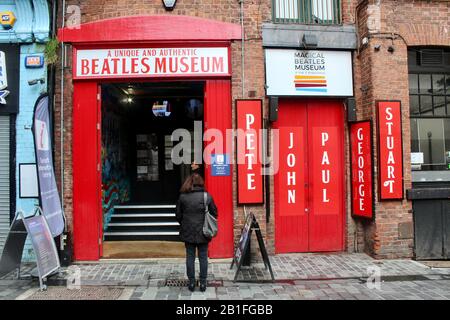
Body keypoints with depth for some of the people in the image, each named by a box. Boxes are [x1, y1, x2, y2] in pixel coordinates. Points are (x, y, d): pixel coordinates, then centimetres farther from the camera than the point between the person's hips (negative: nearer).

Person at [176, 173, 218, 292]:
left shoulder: (182, 197, -5)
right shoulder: (207, 196, -6)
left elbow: (178, 215, 2)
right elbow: (214, 213, -1)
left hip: (188, 232, 0)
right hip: (203, 232, 0)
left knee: (190, 257, 10)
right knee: (203, 258, 9)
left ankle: (191, 282, 16)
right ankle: (203, 283, 14)